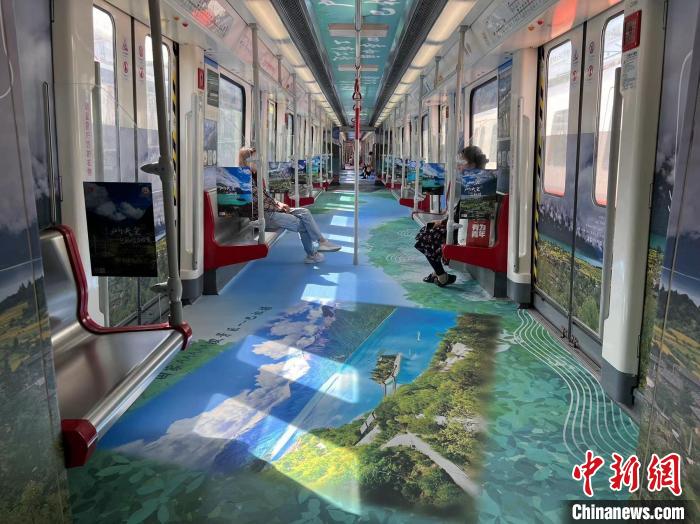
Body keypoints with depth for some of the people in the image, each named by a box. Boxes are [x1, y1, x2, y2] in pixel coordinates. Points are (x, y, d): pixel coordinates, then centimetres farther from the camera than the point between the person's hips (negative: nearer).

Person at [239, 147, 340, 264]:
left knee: (304, 212, -5)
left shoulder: (255, 176, 13)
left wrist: (279, 203, 4)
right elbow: (259, 203, -19)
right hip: (263, 216, -9)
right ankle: (311, 255, 4)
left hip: (271, 209, 9)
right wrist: (277, 207, -8)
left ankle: (322, 242, -9)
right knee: (302, 224, -9)